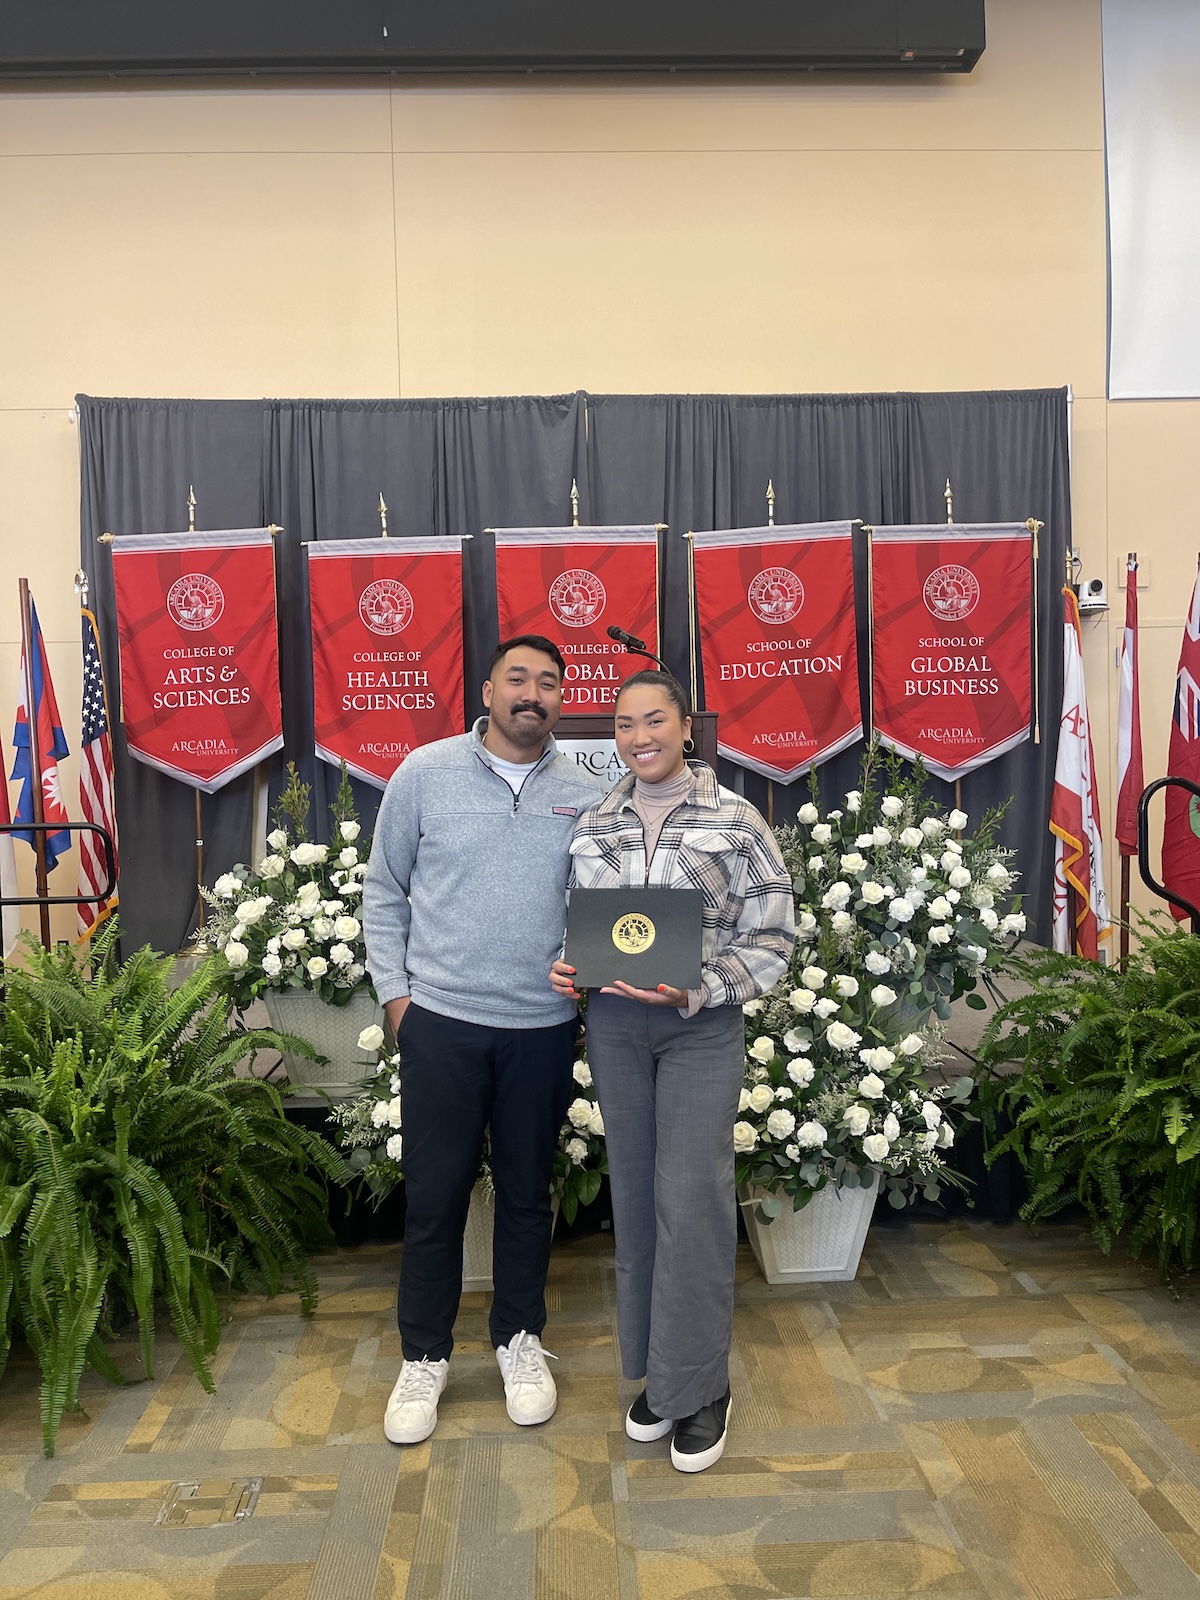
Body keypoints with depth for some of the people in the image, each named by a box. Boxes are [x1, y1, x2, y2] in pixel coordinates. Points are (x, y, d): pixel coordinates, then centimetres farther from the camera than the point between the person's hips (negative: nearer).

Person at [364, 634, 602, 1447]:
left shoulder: (585, 794, 2)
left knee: (527, 1191, 15)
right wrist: (395, 991, -1)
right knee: (435, 1194, 7)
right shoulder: (425, 772, -2)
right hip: (441, 1020, -1)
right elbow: (385, 892, 4)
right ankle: (425, 1355, 27)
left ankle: (520, 1339, 34)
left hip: (545, 1026, 2)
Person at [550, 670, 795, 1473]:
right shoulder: (593, 826, 7)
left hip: (702, 1026, -4)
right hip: (614, 1023, 4)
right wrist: (569, 969, -4)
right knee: (635, 1194, 11)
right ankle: (657, 1371, 27)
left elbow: (772, 939, -6)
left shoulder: (735, 820, -5)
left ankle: (700, 1387, 13)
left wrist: (694, 989, -19)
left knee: (691, 1200, -5)